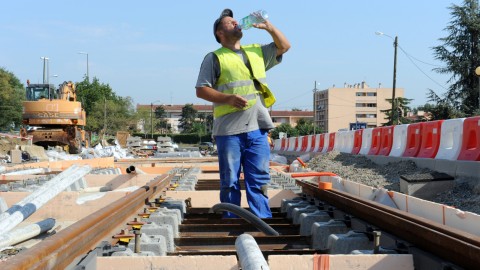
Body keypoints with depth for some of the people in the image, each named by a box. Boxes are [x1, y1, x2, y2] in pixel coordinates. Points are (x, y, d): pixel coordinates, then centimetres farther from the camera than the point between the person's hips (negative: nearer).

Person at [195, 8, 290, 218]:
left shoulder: (257, 52, 21)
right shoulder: (214, 58, 4)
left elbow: (284, 46, 27)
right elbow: (201, 90, -2)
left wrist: (269, 27, 11)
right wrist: (228, 98, -16)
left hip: (257, 129, 4)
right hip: (229, 130, -4)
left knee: (259, 180, 4)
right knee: (230, 181, 1)